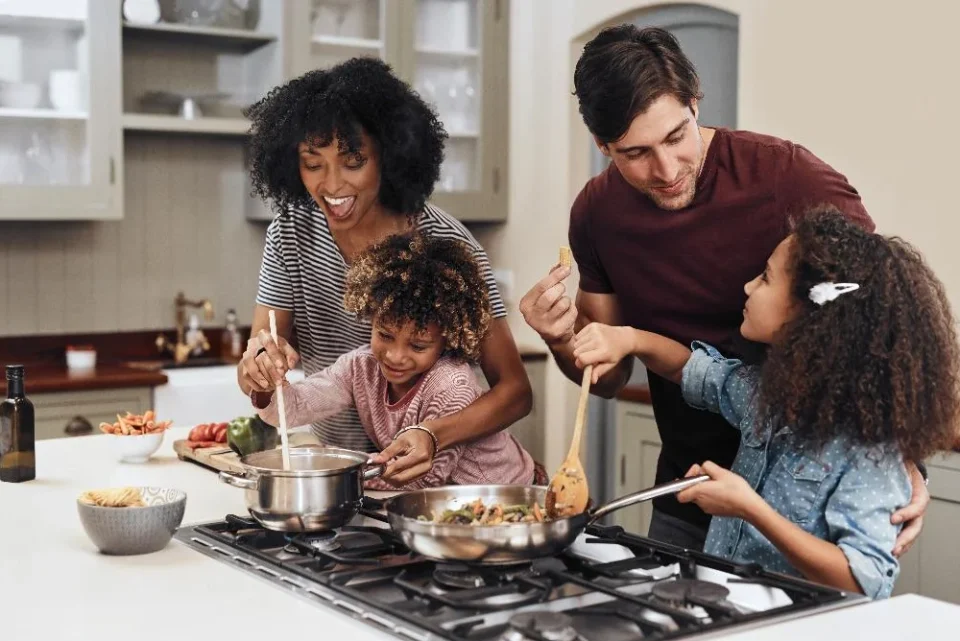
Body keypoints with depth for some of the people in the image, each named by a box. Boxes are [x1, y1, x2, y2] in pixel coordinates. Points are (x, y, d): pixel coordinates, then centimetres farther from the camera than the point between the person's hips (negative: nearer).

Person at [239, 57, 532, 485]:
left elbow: (515, 389, -15)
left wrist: (433, 436, -32)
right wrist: (258, 367, -26)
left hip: (426, 477, -6)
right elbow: (252, 383, -3)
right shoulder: (291, 233, -3)